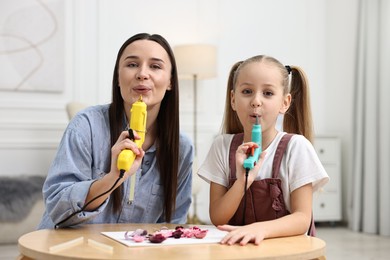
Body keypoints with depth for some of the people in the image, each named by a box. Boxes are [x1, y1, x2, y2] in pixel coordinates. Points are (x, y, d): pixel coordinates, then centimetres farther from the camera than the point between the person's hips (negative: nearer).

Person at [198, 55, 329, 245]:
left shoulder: (296, 146, -7)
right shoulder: (223, 146, 1)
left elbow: (302, 218, -10)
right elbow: (217, 219, -2)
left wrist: (260, 228, -28)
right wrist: (243, 181, -18)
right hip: (235, 245, 2)